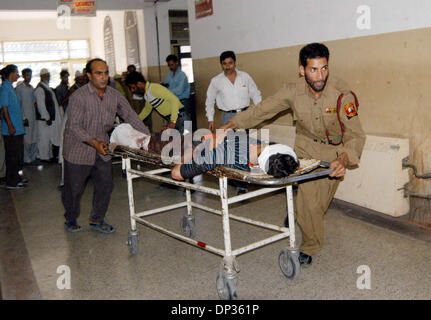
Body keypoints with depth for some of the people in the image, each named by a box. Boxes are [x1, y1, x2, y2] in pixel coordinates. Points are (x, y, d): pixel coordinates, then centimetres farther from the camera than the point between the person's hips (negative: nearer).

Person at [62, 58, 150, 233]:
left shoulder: (114, 95, -2)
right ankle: (71, 219, 31)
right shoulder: (79, 96, -18)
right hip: (78, 150, -5)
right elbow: (74, 126, -19)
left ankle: (97, 220, 26)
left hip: (102, 150, 5)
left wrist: (147, 136, -8)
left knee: (105, 185, 8)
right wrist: (94, 142, -28)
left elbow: (130, 116, 2)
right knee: (74, 188, 6)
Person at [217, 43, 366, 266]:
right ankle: (311, 247, 19)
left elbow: (356, 135, -25)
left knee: (318, 203, -1)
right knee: (308, 201, -9)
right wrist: (231, 125, -19)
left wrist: (344, 159, -44)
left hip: (334, 152, -1)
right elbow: (261, 110, -9)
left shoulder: (342, 94, -25)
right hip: (306, 146, 2)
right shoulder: (294, 91, -17)